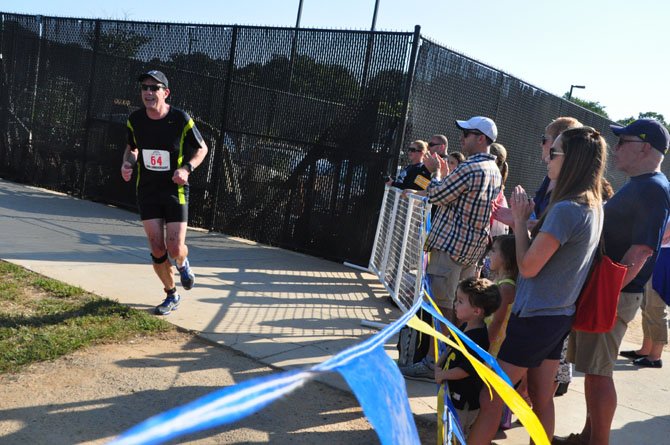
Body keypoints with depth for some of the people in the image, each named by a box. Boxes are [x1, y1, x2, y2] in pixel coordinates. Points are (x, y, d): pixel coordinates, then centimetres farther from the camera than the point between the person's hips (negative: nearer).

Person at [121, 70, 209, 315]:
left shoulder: (181, 119, -12)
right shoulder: (135, 119, -1)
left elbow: (202, 148, 0)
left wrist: (187, 168, -17)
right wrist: (128, 163, -5)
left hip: (175, 191, -3)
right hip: (147, 192, 3)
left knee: (175, 249, -9)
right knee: (157, 249, 1)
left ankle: (183, 264, 32)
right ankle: (171, 295, 23)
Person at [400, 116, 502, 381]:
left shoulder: (470, 169, -17)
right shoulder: (494, 172, 16)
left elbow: (436, 195, -10)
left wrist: (435, 172, 6)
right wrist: (444, 173, 20)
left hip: (451, 245, -10)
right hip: (473, 247, 10)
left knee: (441, 306, -5)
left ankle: (432, 363, 1)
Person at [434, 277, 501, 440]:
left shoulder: (478, 339, -27)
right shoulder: (464, 327, 2)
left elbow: (465, 370, -25)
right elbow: (450, 348, 16)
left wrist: (442, 375, -13)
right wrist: (438, 366, 3)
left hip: (462, 401, -9)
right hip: (449, 391, 9)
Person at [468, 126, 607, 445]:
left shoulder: (565, 209, -23)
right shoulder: (593, 207, 7)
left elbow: (528, 267, -20)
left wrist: (519, 218, -10)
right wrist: (524, 218, 2)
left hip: (534, 319, -9)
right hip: (560, 316, 9)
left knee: (489, 399, 1)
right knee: (542, 398, 18)